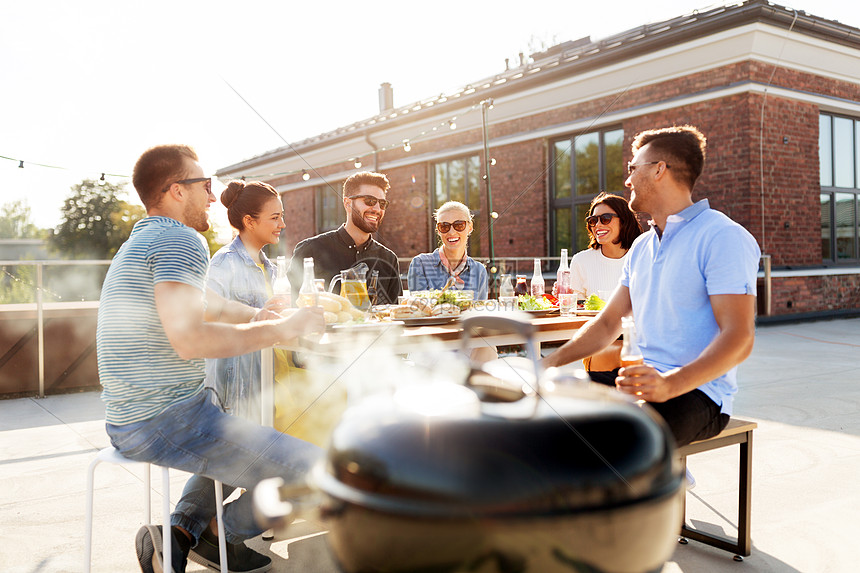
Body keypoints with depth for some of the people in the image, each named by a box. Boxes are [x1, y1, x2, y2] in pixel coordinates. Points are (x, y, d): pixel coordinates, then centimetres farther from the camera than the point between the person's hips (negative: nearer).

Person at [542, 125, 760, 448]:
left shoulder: (723, 237, -9)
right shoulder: (641, 247, 18)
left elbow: (739, 337, -18)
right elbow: (608, 322, 18)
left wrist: (669, 384, -33)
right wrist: (553, 361, 1)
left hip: (696, 389, -8)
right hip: (642, 380, 8)